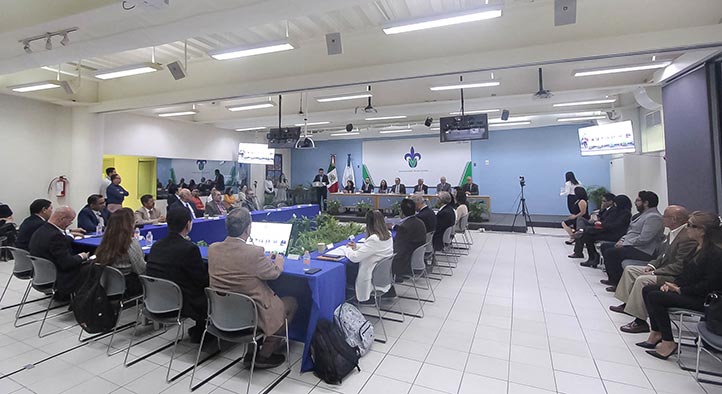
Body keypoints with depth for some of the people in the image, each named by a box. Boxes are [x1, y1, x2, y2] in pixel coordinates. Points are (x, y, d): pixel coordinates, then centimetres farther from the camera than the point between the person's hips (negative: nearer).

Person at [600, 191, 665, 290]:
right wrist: (623, 240, 6)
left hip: (643, 252, -11)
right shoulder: (644, 214, 16)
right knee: (604, 246, 9)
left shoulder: (654, 217, -17)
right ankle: (613, 279, 13)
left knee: (610, 252, -23)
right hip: (631, 245, 11)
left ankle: (618, 283, -10)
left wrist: (624, 243, -17)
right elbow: (631, 231, 23)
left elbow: (643, 239, -25)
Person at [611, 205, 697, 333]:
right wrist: (652, 265, 3)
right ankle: (627, 305, 19)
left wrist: (655, 272, -21)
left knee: (642, 280, -28)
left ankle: (640, 321, -18)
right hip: (663, 269, 11)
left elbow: (680, 267, -26)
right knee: (630, 269, 11)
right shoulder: (673, 232, 7)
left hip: (675, 278, -11)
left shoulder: (688, 238, -25)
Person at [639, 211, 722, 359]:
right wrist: (673, 284, 1)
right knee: (647, 290, 1)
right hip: (690, 292, 10)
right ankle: (656, 333, 5)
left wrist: (680, 290, -17)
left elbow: (709, 285, -22)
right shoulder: (699, 247, 10)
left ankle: (668, 343, -11)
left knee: (655, 297, -22)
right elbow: (687, 272, 16)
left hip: (703, 299, -10)